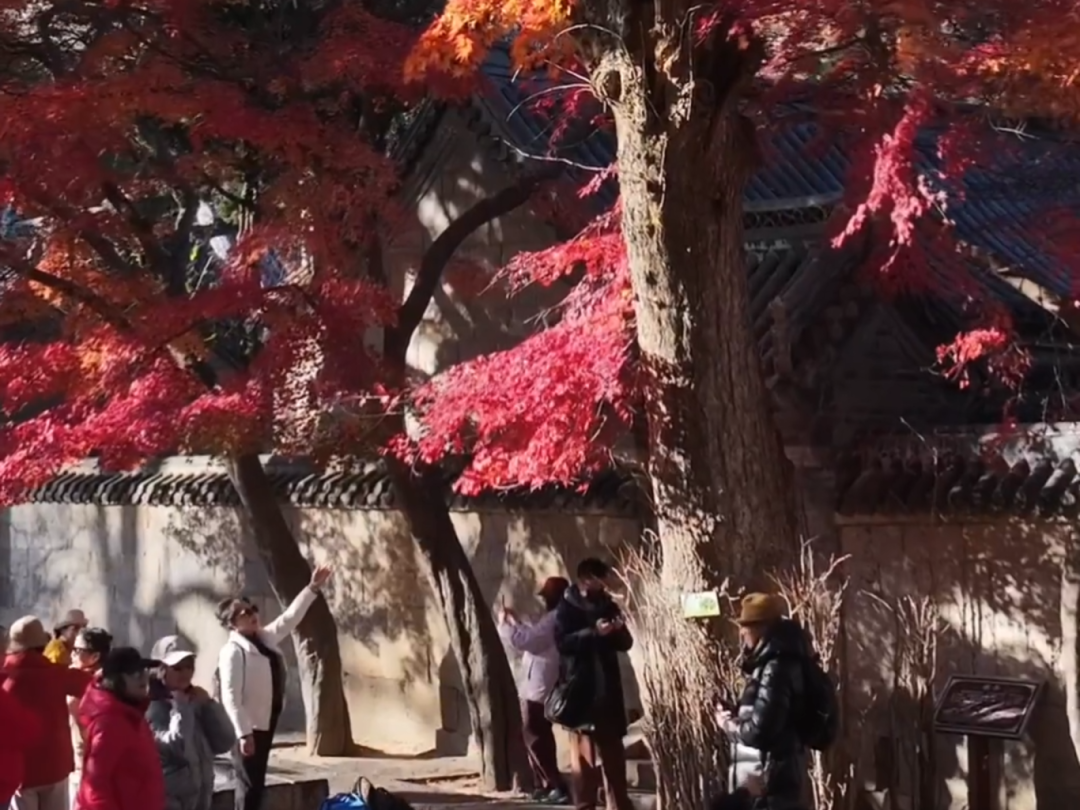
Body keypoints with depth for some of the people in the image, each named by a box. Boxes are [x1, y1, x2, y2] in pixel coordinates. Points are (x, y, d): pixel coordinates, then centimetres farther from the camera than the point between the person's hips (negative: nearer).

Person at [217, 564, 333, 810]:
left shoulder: (265, 638, 9)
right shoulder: (233, 651, -17)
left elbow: (290, 617, 16)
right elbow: (231, 697, -21)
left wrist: (313, 588, 8)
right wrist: (243, 733, -25)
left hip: (266, 721, 9)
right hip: (249, 726, -9)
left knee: (257, 781, 14)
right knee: (250, 783, -5)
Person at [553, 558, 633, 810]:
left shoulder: (608, 605, 14)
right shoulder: (568, 607, 0)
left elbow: (625, 643, 13)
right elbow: (563, 642, -13)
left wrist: (619, 630, -8)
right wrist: (593, 632, -23)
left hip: (608, 688, 5)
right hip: (581, 689, -5)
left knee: (613, 751, 7)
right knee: (584, 752, -5)